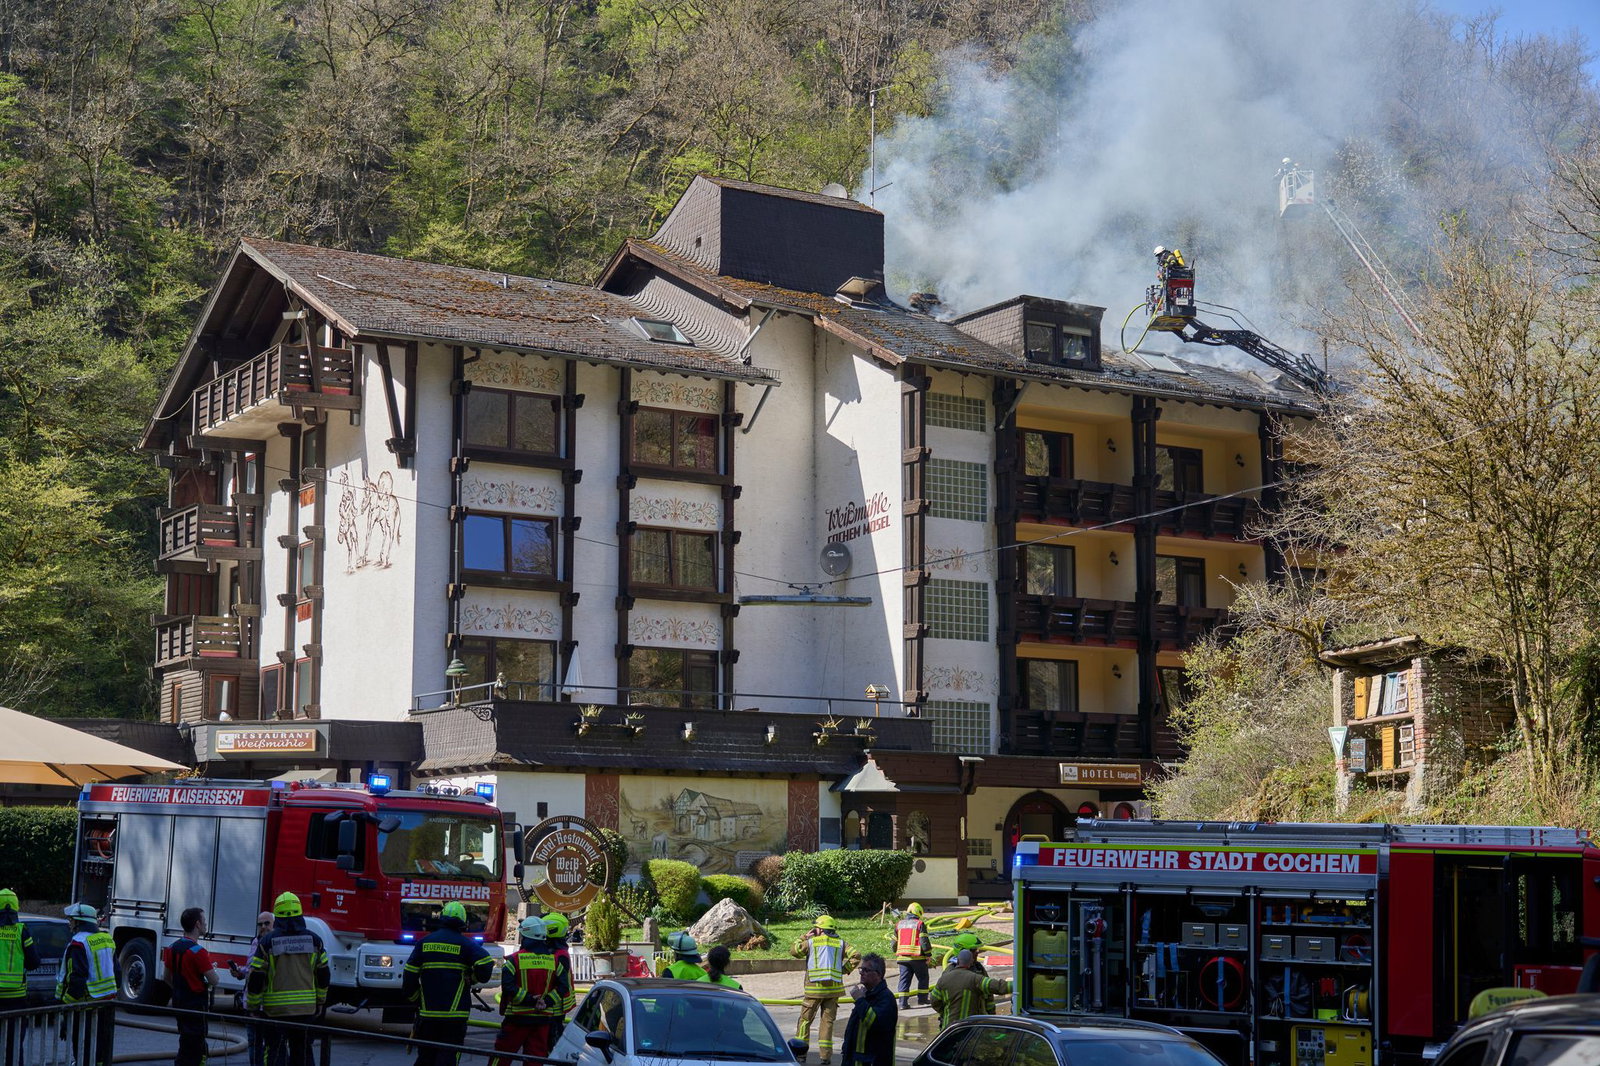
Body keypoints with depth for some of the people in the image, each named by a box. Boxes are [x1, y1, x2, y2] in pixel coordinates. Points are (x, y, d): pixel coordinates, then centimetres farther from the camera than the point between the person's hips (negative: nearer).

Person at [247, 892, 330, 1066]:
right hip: (306, 1010, 3)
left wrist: (253, 1006, 5)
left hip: (276, 1010, -3)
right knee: (302, 1052, 14)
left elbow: (256, 979, -6)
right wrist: (320, 1002, 19)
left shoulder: (267, 942, -7)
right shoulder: (314, 940, 2)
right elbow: (323, 976, 8)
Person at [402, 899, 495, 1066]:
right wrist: (472, 979, 2)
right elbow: (486, 966, -18)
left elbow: (409, 978, 4)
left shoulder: (424, 943, 6)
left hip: (427, 1013, 3)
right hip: (455, 1017, -3)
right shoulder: (466, 944, -3)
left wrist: (416, 1000, 18)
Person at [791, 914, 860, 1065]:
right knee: (827, 1020, 8)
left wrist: (805, 937, 17)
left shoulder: (811, 942, -3)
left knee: (805, 1019, 10)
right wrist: (844, 970, 5)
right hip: (833, 988, 2)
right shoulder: (840, 943, 5)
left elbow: (794, 951, 7)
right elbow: (855, 956, -4)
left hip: (814, 988, -2)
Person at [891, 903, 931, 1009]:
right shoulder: (919, 924, -5)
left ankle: (903, 1001, -2)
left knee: (904, 979, 5)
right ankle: (922, 999, 11)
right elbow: (924, 941, -11)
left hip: (902, 957, 4)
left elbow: (895, 942, 16)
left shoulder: (899, 925, 12)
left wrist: (896, 954, 26)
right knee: (923, 978, 10)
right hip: (917, 957, -4)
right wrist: (928, 955, -4)